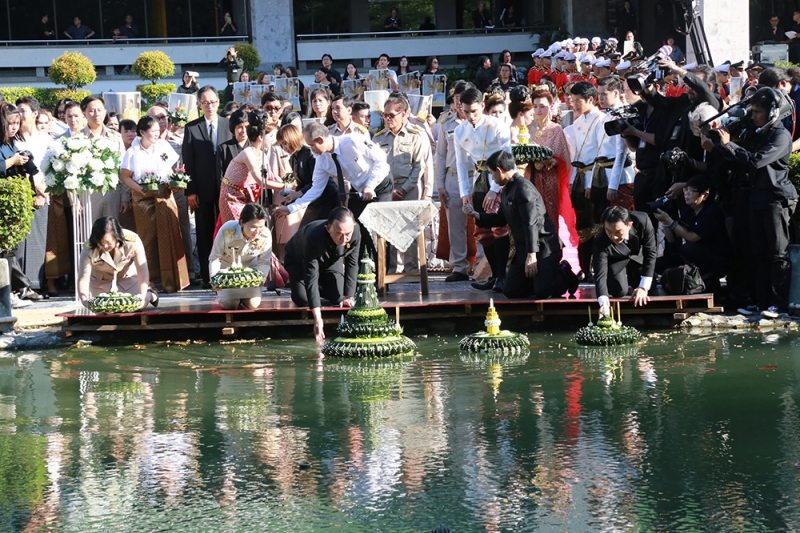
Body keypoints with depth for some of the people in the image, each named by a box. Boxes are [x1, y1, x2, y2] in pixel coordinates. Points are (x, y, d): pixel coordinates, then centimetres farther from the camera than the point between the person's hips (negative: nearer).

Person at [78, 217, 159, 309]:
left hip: (128, 276, -1)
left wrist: (143, 295, -41)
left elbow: (142, 270, -29)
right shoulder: (89, 250, -33)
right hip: (100, 280, 1)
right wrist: (85, 300, -49)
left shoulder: (133, 242, -35)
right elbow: (83, 279, -30)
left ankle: (150, 295, 25)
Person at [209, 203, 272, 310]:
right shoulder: (226, 231, -32)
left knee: (252, 304, -13)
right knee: (229, 304, -15)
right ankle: (221, 294, 22)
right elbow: (214, 258, -18)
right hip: (227, 268, -2)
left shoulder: (266, 235, -26)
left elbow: (264, 263, -11)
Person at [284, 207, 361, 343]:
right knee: (302, 299, -20)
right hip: (299, 260, -3)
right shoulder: (314, 238, -47)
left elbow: (352, 264, -17)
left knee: (338, 298, -11)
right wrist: (317, 318, -54)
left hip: (331, 260, 4)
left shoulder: (355, 231, -33)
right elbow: (311, 276, -49)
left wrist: (348, 296, -20)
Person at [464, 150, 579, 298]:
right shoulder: (508, 190, 13)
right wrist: (476, 215, 17)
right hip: (524, 250, 9)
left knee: (542, 292, -21)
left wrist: (532, 254, -25)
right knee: (510, 291, 3)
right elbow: (501, 219, 20)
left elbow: (531, 223, -23)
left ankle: (564, 274, 12)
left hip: (543, 248, -9)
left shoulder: (523, 188, -18)